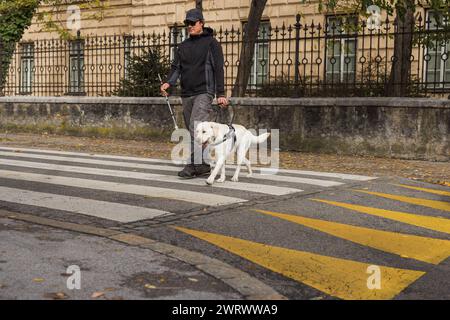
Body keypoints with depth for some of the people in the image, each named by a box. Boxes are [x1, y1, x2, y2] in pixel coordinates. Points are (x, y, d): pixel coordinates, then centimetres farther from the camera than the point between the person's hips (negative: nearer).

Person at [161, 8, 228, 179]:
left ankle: (193, 165, -20)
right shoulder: (183, 46, 18)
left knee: (196, 128, -18)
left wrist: (221, 94, -10)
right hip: (186, 95, 7)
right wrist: (168, 82, -10)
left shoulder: (211, 43, 1)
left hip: (203, 93, -7)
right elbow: (176, 67, 11)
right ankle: (202, 165, 14)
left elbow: (218, 69, -3)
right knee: (192, 131, 7)